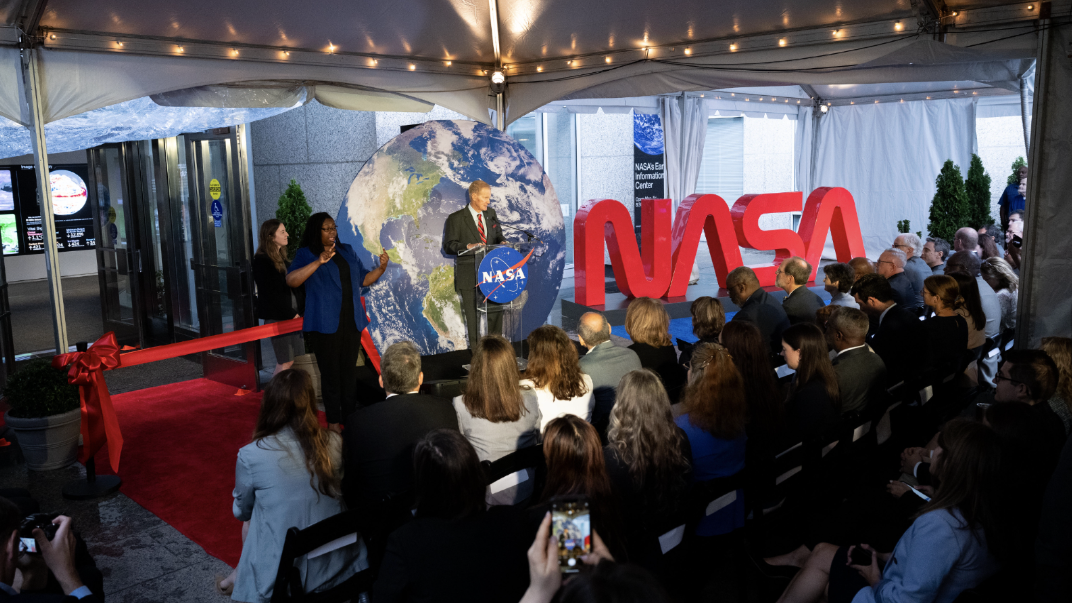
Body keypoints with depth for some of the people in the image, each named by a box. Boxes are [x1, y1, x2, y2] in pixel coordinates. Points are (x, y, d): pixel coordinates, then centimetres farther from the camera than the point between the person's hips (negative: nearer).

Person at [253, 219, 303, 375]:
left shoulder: (281, 257, 15)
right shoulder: (262, 260, -10)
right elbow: (270, 293, -14)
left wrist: (296, 312, 3)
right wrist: (291, 314, -13)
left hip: (291, 314, 8)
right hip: (277, 317, -8)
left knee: (294, 359, 6)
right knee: (286, 362, -6)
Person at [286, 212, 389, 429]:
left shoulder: (347, 251, 15)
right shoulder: (306, 255, -3)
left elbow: (364, 279, 18)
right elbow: (291, 280, -19)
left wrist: (381, 268, 0)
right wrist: (319, 261, -29)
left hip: (351, 322, 5)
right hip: (325, 325, -5)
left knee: (350, 371, 12)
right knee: (330, 373, 0)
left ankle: (350, 417, 22)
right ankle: (333, 421, 11)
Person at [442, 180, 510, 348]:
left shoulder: (491, 214, 12)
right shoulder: (456, 219, -5)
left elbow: (498, 235, 21)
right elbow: (448, 246, -10)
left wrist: (502, 242, -3)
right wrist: (468, 246, -26)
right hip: (469, 276, -5)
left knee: (495, 312, 9)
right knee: (473, 316, 1)